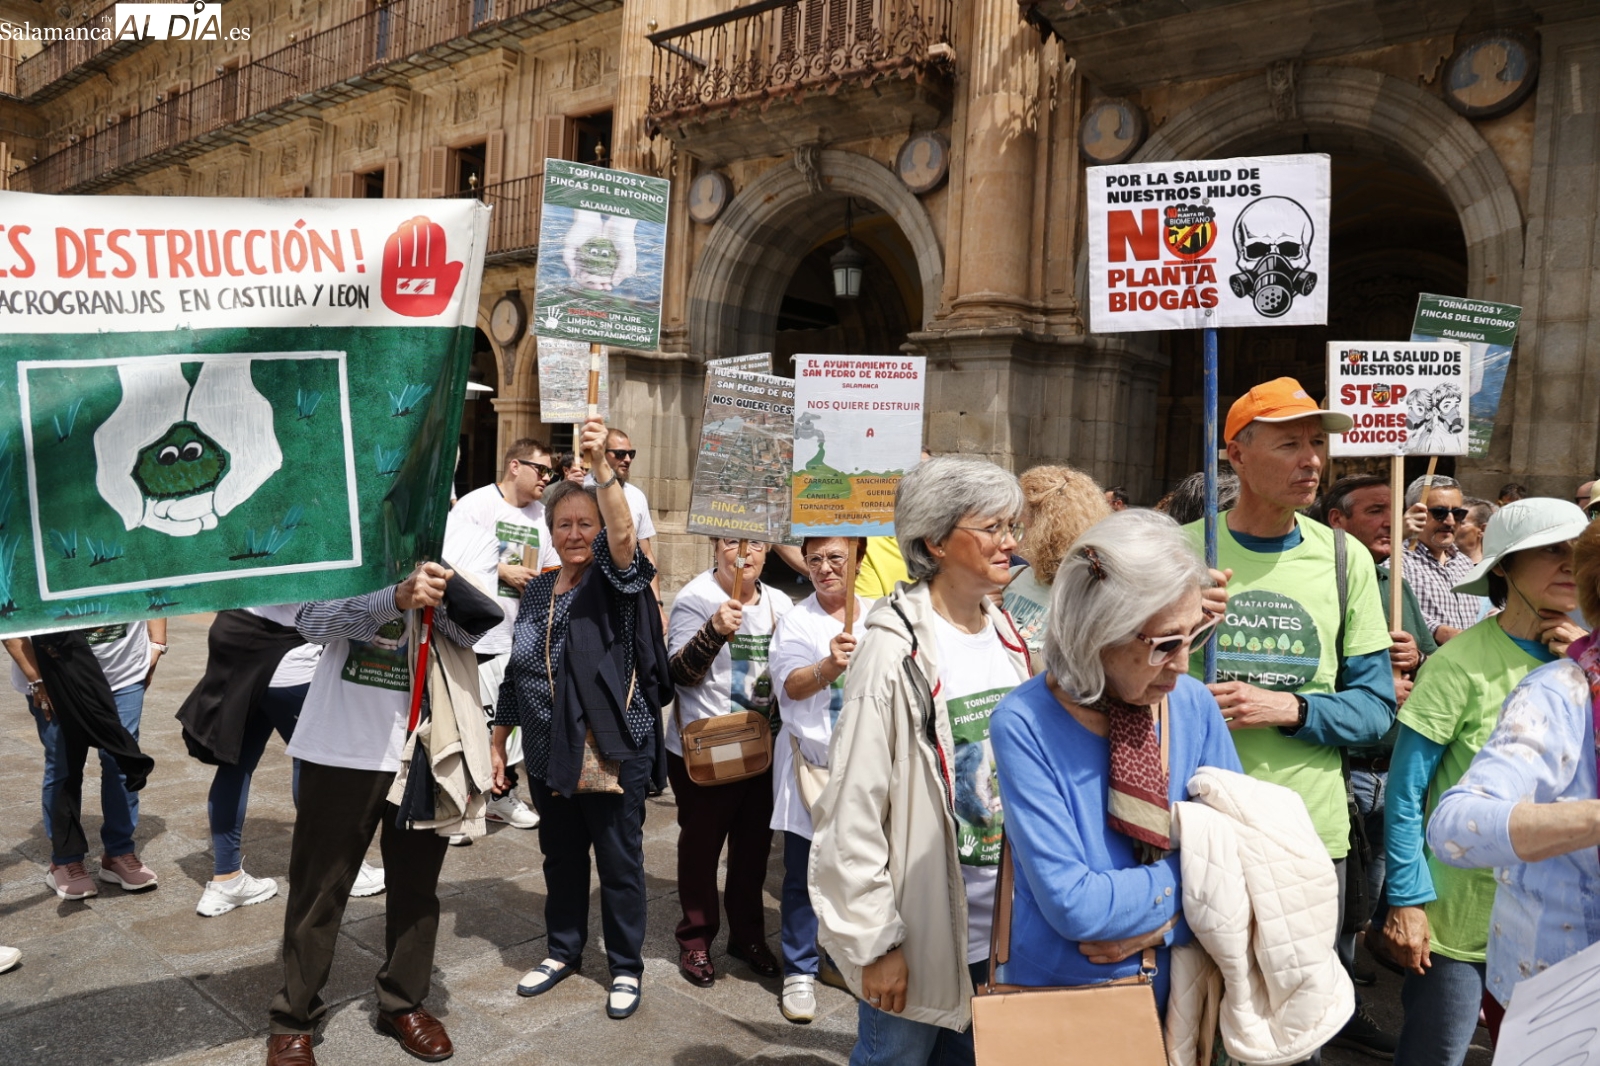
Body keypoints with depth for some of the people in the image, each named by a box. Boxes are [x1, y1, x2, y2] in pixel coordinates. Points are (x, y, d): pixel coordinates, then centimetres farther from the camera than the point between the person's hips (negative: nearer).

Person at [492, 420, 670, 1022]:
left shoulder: (615, 581, -8)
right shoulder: (537, 592, 9)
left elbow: (623, 533, -31)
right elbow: (516, 673, 15)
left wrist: (601, 464, -42)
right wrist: (498, 739, 15)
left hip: (614, 755, -5)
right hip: (549, 756, 5)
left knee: (619, 863, 7)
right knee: (561, 859, 19)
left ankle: (626, 968, 24)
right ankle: (564, 951, 38)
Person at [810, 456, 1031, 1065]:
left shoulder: (1009, 639, 3)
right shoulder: (895, 650, -18)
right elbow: (853, 813, -18)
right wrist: (875, 942, -15)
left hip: (1001, 929, 6)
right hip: (922, 933, -6)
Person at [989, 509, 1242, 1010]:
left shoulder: (1193, 704, -10)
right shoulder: (1025, 725, -24)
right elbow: (1074, 905, -27)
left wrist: (1161, 926, -18)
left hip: (1181, 990, 4)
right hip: (1061, 996, -4)